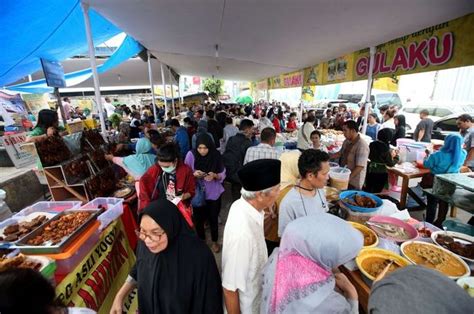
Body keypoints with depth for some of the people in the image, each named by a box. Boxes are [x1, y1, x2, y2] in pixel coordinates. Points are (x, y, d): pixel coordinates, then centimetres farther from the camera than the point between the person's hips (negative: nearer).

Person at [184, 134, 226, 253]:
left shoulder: (216, 155, -13)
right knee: (198, 218, 11)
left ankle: (214, 242, 37)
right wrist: (194, 174, -26)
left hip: (214, 193, 0)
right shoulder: (191, 155, -14)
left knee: (213, 218, 12)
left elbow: (223, 175, -5)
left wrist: (214, 175, -26)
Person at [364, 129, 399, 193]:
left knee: (368, 189, 16)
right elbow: (390, 163, -6)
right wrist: (395, 156, 10)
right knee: (376, 192, 7)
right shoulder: (386, 149, -16)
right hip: (381, 172, -5)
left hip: (370, 170, 5)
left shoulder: (372, 144, -2)